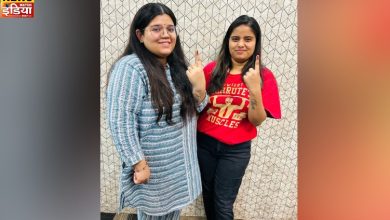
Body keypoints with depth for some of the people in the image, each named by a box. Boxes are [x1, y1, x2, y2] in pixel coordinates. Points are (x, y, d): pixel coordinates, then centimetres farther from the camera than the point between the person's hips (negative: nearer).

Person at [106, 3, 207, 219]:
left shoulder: (177, 66, 5)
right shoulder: (130, 67, -19)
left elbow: (190, 109, 9)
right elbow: (120, 121, -23)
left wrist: (199, 88, -11)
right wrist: (138, 164, -21)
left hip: (180, 165, 7)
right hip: (153, 169, -7)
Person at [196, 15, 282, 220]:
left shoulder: (264, 76, -9)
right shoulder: (212, 69, -6)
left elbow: (257, 120, -13)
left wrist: (255, 89, -28)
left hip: (236, 150, -2)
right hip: (205, 143, 2)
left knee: (223, 203, 10)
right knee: (208, 194, 22)